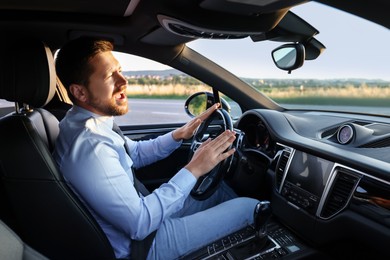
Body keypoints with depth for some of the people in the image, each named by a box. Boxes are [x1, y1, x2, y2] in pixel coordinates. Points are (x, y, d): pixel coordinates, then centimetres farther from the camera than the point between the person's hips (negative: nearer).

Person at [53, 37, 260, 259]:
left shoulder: (84, 123, -2)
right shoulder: (89, 146, -33)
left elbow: (135, 153, 11)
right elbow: (140, 223, -30)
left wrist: (179, 135, -3)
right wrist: (194, 170, -25)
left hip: (140, 211, 9)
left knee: (221, 188, 16)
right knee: (249, 206, -4)